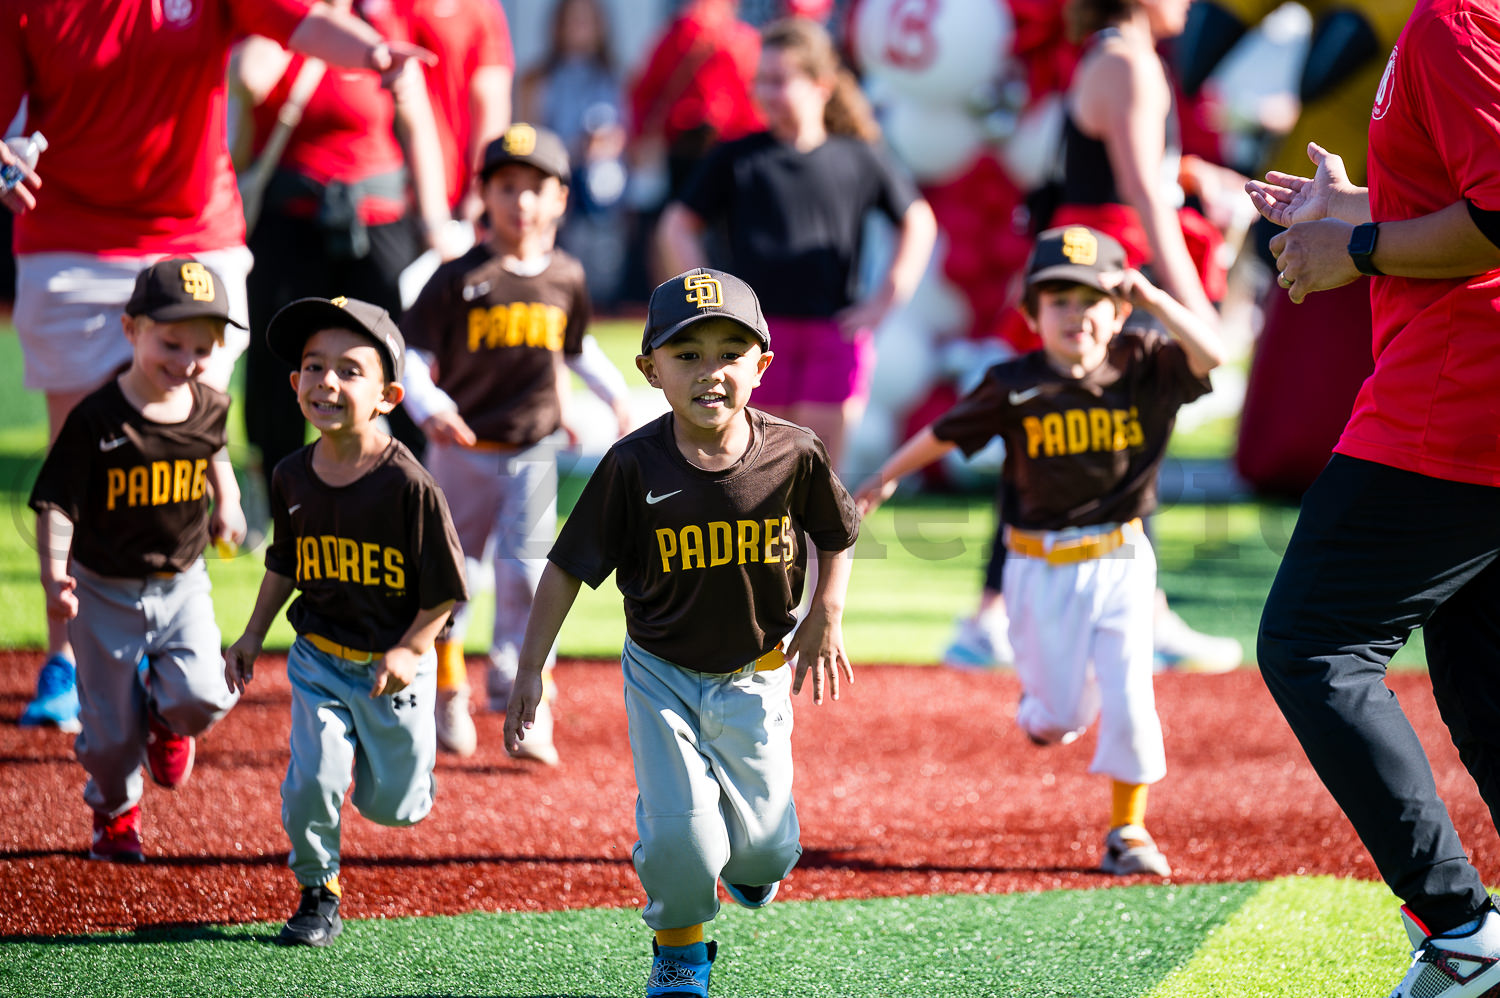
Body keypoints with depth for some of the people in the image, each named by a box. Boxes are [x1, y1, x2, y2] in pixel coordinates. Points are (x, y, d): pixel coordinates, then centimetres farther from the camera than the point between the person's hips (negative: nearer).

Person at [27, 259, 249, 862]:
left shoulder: (209, 408, -4)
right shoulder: (96, 420, -19)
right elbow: (55, 503, -18)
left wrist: (226, 504, 9)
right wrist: (54, 573, -32)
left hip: (182, 585, 3)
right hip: (106, 591, -3)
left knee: (203, 697, -16)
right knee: (111, 727, 5)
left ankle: (164, 718, 21)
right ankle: (114, 811, 35)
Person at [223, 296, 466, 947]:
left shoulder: (408, 485, -20)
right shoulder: (294, 477, -5)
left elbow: (444, 587, -13)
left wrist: (409, 651, -19)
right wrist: (252, 636, 12)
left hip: (392, 665, -3)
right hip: (318, 660, 3)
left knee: (389, 805, 8)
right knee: (311, 783, -12)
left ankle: (401, 758, 44)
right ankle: (318, 894, 11)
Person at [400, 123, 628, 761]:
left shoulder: (565, 278, 2)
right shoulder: (461, 279, -11)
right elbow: (412, 354, -13)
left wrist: (613, 397, 21)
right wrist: (429, 409, -29)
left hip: (533, 453, 2)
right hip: (464, 449, -2)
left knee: (526, 575, -7)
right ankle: (445, 694, 29)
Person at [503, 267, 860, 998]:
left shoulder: (794, 454, -14)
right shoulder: (634, 466, -18)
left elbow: (837, 535, 6)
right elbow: (567, 568, -11)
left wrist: (827, 617, -4)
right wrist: (530, 670, -12)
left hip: (755, 677, 1)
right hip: (663, 676, -1)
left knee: (764, 847, 5)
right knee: (678, 834, -11)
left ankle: (752, 856, 44)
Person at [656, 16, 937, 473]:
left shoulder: (858, 159, 4)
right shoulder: (737, 158, 2)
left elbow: (918, 221, 17)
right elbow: (678, 226, 8)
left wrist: (886, 297, 8)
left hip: (835, 336, 0)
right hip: (762, 330, 0)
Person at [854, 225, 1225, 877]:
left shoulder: (1142, 366, -6)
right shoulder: (1016, 388, -9)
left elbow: (1210, 354, -23)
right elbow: (943, 434, 5)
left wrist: (1154, 298, -28)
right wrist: (884, 480, 14)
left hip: (1121, 561, 1)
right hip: (1042, 571, 0)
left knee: (1128, 700, -7)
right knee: (1059, 721, 3)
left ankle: (1128, 829, 12)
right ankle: (1041, 701, 41)